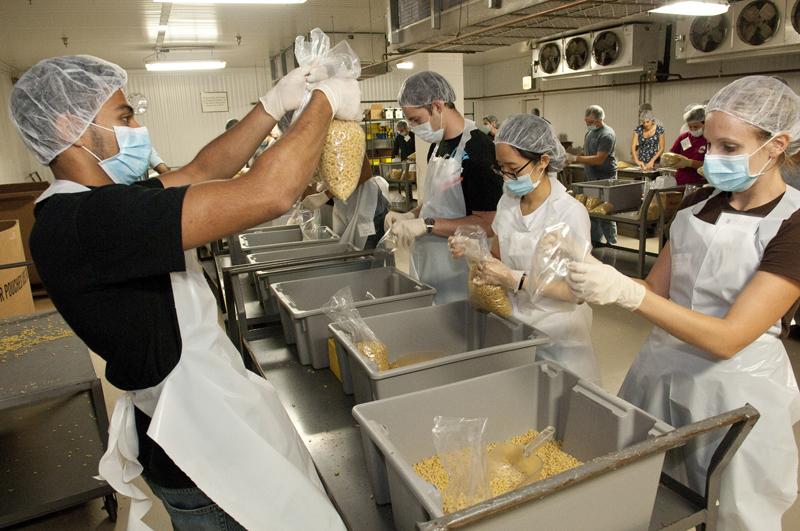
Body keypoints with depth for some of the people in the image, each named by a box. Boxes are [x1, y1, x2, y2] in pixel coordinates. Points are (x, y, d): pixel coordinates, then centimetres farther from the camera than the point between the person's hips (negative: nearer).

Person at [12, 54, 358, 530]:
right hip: (204, 447, -9)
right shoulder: (79, 221, -28)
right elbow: (269, 194, -35)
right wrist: (325, 103, -19)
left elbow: (203, 170, 8)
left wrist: (276, 104, 1)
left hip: (212, 409, 9)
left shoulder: (85, 207, 4)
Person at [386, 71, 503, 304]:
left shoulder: (477, 150, -18)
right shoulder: (437, 146, 9)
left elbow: (487, 223, -20)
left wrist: (426, 225, -22)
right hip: (428, 264, 8)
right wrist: (411, 216, 1)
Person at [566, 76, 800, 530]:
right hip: (662, 373, 5)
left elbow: (728, 338, -22)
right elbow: (657, 291, 4)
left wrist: (625, 291, -31)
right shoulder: (699, 205, 2)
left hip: (735, 395, -4)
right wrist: (595, 277, -14)